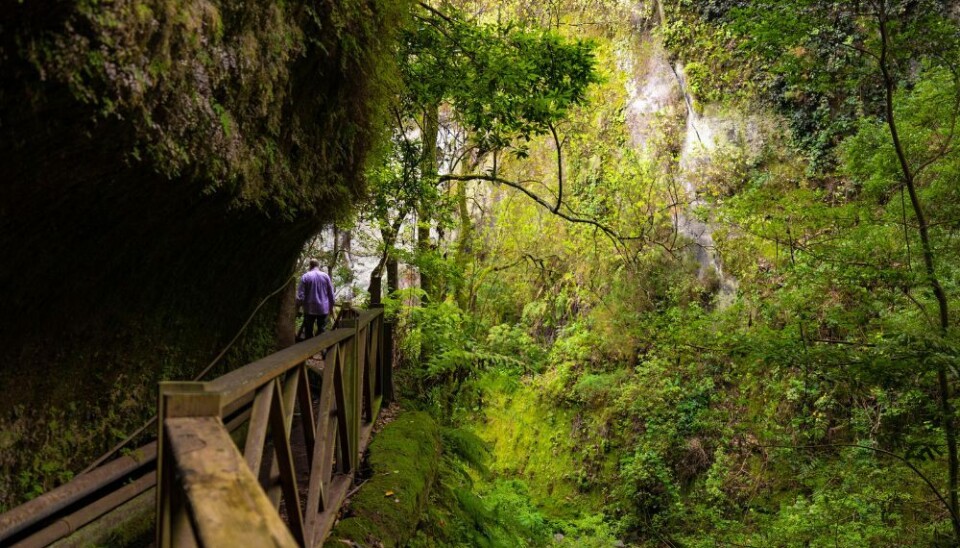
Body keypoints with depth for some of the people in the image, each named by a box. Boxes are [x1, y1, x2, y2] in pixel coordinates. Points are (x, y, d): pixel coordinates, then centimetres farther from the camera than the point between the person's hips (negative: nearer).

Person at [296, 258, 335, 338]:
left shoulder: (305, 277, -6)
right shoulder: (325, 276, 0)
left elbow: (300, 295, -9)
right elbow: (331, 294, 3)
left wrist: (298, 306, 2)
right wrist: (331, 306, 14)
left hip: (310, 309, -1)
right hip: (323, 308, 1)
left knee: (308, 332, 10)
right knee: (321, 330, 6)